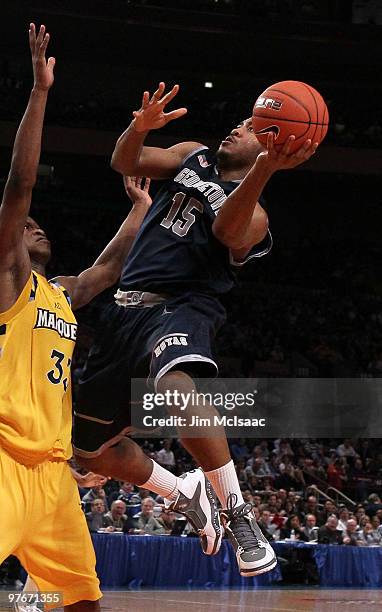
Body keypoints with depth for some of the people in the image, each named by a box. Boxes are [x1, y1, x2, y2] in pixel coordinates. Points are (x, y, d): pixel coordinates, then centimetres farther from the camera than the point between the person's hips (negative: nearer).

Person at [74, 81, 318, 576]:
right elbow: (124, 162, 8)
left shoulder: (252, 215, -2)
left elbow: (229, 230, -24)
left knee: (177, 388, -42)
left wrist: (265, 167, -41)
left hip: (180, 310, -7)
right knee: (92, 450, 12)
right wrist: (141, 127, -15)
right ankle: (185, 495, 35)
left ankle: (237, 514, -29)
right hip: (126, 312, 7)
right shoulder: (193, 157, 17)